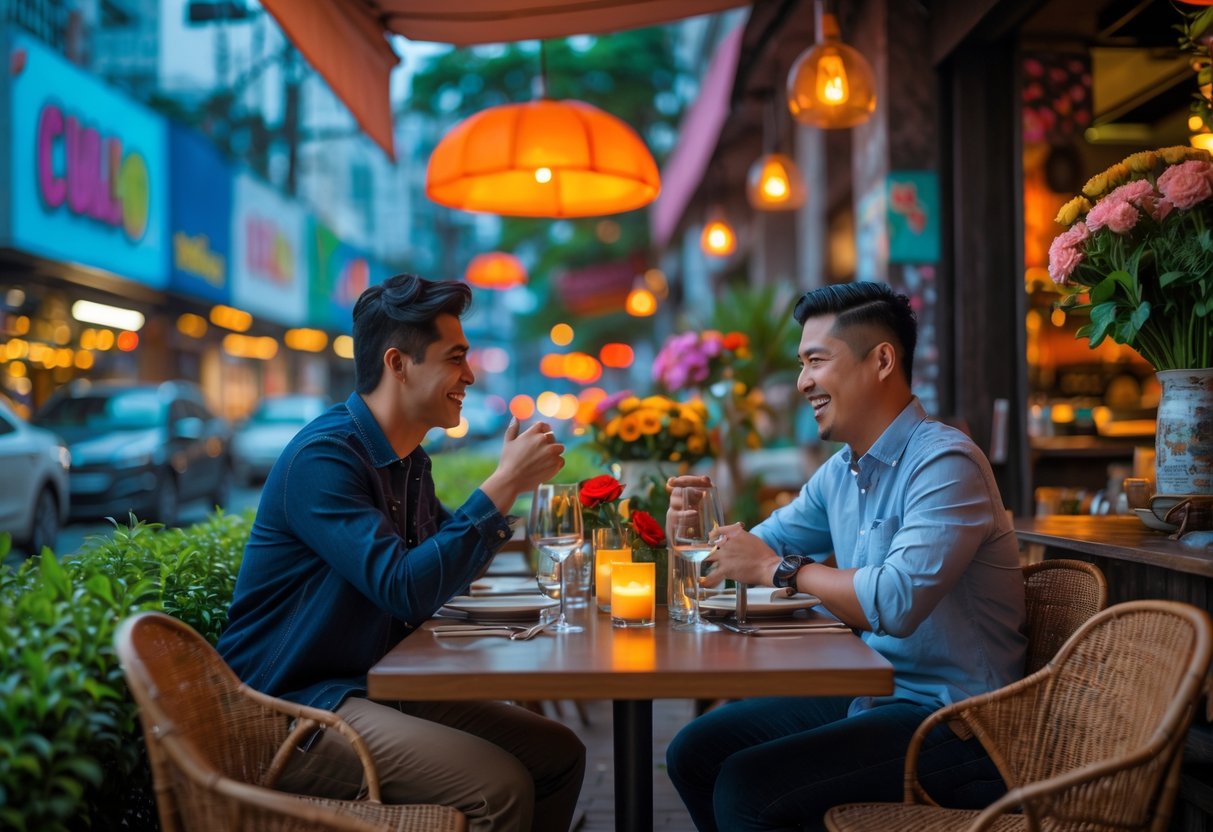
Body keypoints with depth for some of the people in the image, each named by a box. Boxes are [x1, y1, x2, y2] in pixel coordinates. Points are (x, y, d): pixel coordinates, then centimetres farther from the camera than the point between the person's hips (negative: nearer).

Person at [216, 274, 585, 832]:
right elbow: (406, 590, -27)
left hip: (377, 686, 9)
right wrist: (505, 484, -22)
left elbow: (442, 569, 18)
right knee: (499, 787, -24)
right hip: (293, 708, -9)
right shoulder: (323, 456, -19)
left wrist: (509, 480, 5)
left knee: (560, 753, 2)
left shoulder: (408, 460, 10)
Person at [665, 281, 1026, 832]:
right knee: (694, 752, 7)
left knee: (746, 784, -22)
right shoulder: (839, 472, 9)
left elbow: (898, 603, -32)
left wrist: (780, 569, -19)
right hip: (867, 694, 9)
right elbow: (759, 548, 19)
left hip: (950, 718, -8)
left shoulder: (945, 463, -19)